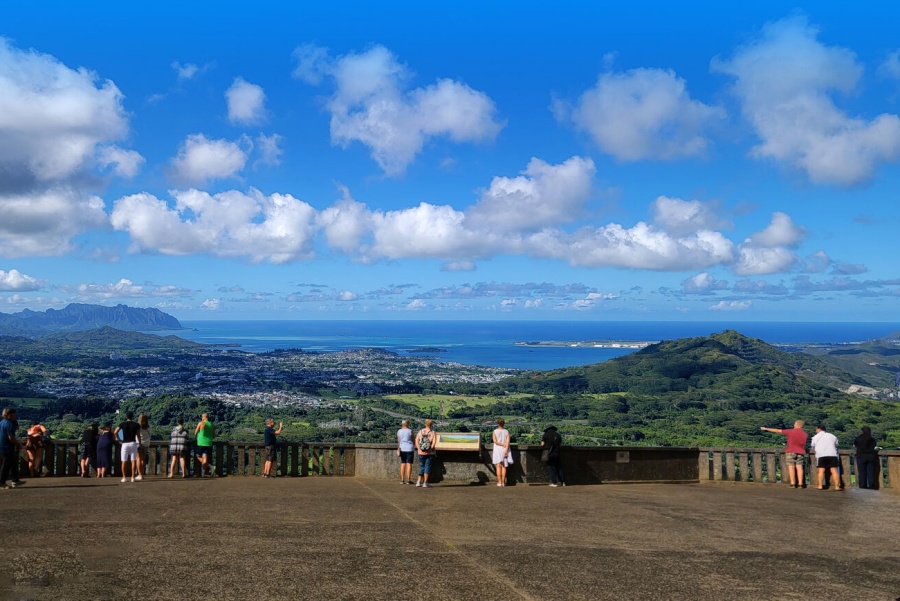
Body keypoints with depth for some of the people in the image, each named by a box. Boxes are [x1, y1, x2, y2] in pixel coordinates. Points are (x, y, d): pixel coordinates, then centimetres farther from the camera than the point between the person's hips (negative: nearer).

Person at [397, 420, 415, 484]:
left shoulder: (399, 431, 1)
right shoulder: (410, 431, -5)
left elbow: (398, 441, -5)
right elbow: (413, 440, 2)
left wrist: (398, 450, -8)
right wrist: (414, 448, 19)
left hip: (402, 449, 3)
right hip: (409, 449, -3)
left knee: (403, 464, 9)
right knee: (409, 464, -2)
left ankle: (402, 480, 6)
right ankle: (408, 480, -5)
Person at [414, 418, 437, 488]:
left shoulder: (420, 432, 3)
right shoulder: (433, 433, -4)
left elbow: (416, 442, -3)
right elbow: (434, 442, -16)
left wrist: (419, 449, -4)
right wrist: (431, 448, -8)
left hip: (421, 453, 2)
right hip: (430, 453, -2)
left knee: (421, 466, 16)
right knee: (427, 467, 3)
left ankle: (418, 482, 12)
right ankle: (425, 483, 0)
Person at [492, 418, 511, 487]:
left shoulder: (495, 431, -2)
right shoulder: (506, 431, 2)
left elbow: (495, 441, -11)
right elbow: (508, 441, -9)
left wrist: (502, 444, -4)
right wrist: (506, 450, -14)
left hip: (497, 450, -2)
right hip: (505, 450, 2)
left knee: (498, 466, -2)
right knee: (504, 466, 7)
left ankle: (499, 482, -8)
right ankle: (503, 482, 4)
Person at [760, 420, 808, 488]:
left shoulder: (790, 432, -7)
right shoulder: (805, 434, 2)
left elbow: (778, 431, -1)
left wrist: (766, 429, 8)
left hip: (791, 452, -3)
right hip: (801, 452, 3)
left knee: (791, 467, -2)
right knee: (799, 467, 2)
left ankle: (793, 483, -9)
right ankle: (800, 484, -4)